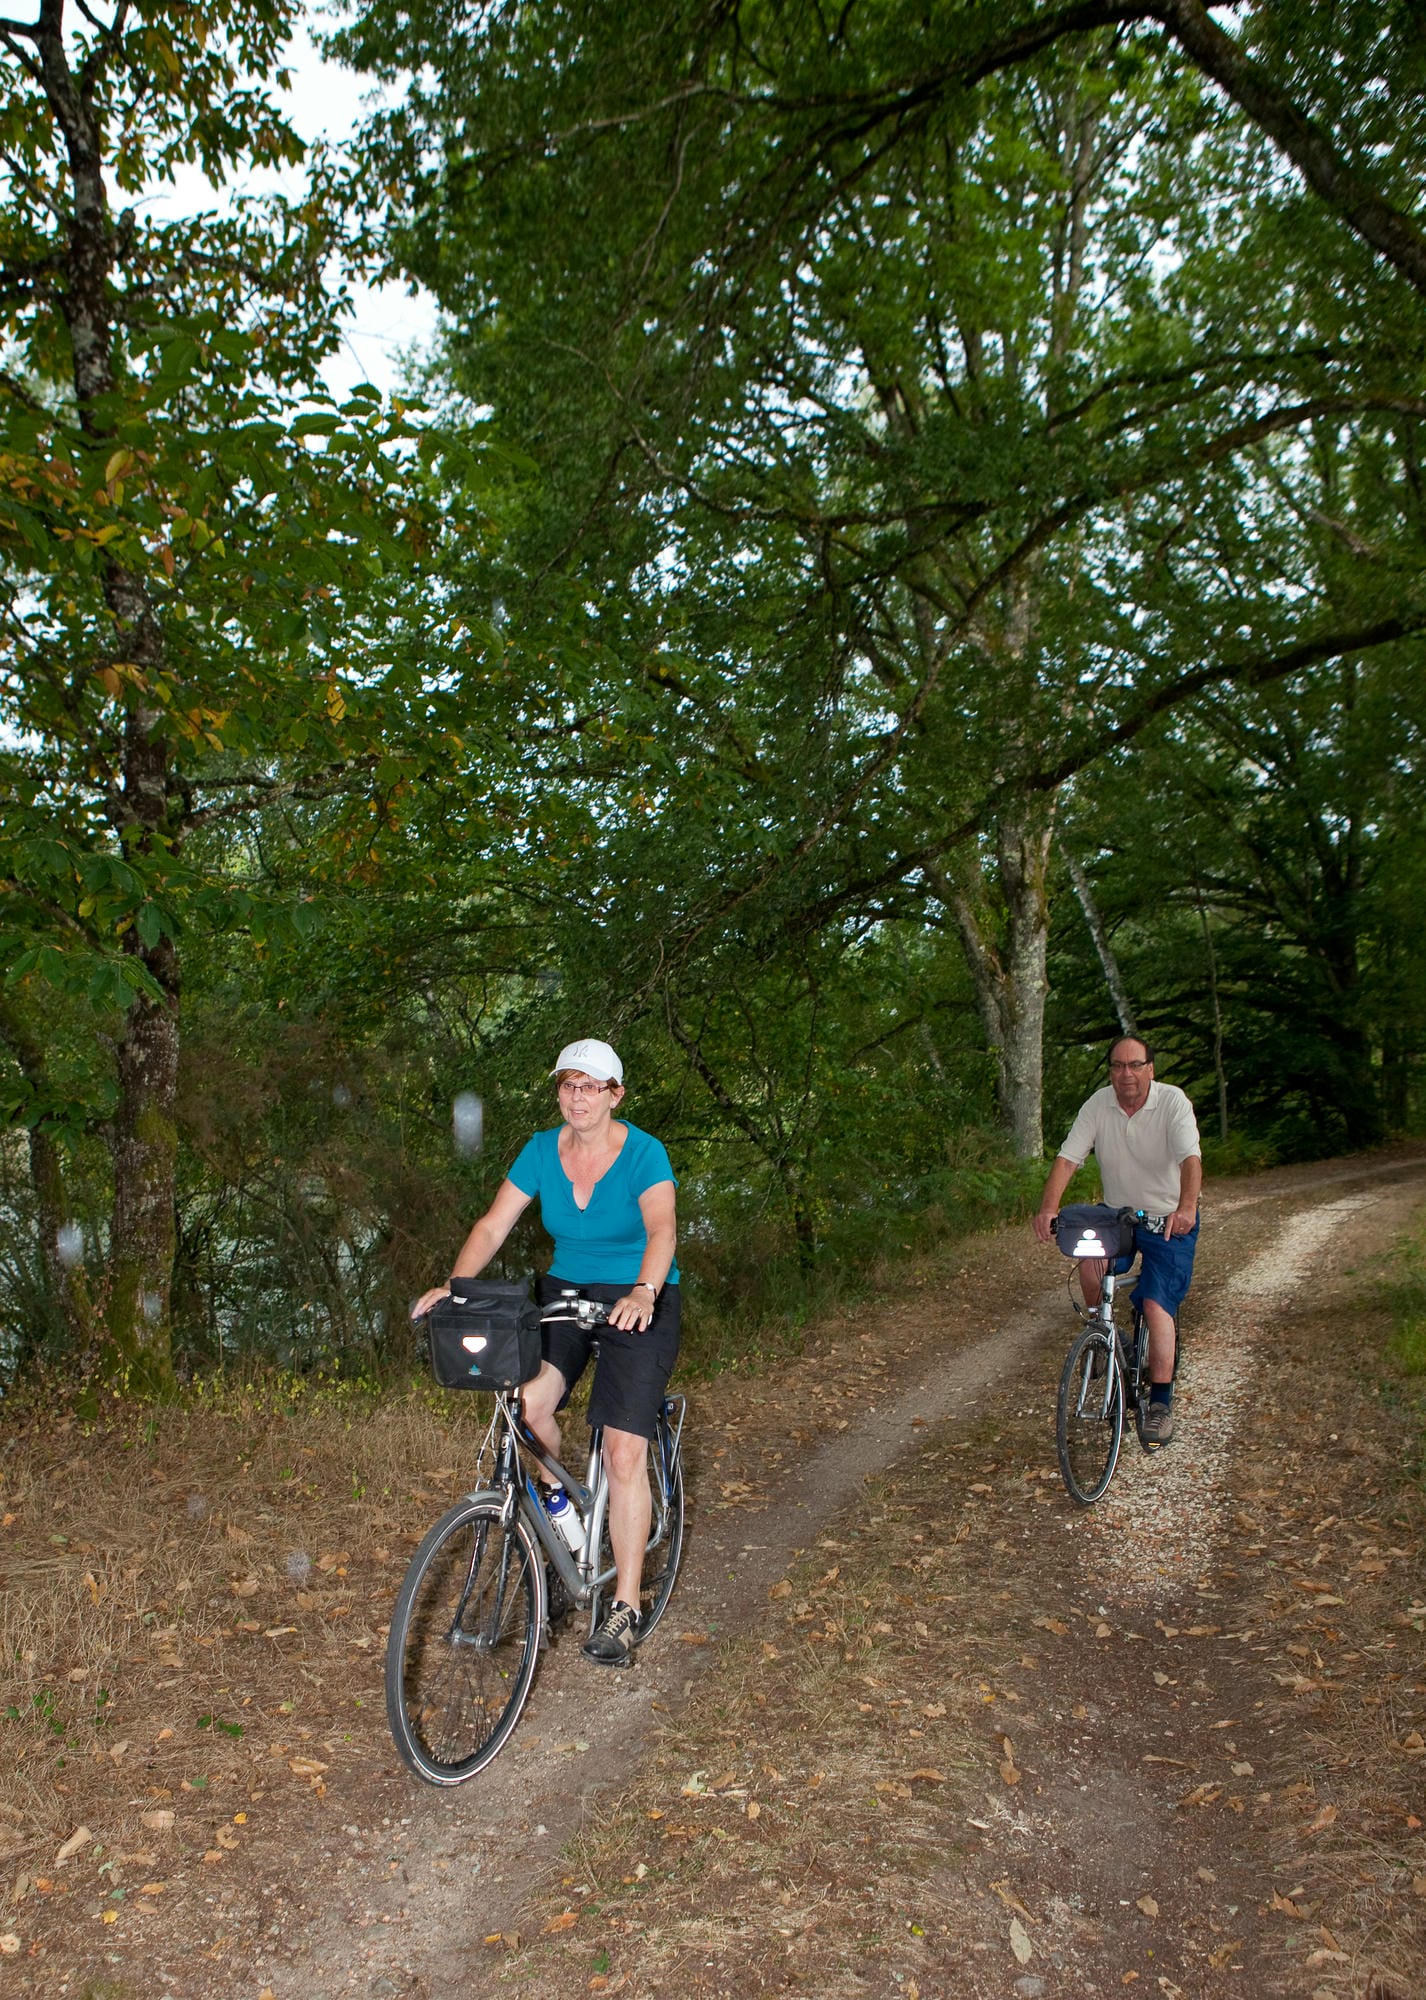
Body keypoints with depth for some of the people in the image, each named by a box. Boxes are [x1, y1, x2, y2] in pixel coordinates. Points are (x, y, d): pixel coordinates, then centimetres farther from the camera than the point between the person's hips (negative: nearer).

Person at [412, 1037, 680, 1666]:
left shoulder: (643, 1153, -15)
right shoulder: (542, 1150, -3)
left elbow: (662, 1228, -30)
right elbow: (494, 1224, -7)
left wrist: (643, 1292, -49)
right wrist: (453, 1287, -23)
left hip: (638, 1304, -4)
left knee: (624, 1454, -10)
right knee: (529, 1404, -22)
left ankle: (624, 1610, 2)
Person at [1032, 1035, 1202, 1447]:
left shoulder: (1173, 1101, -16)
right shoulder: (1098, 1104, -8)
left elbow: (1190, 1158, -30)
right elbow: (1068, 1158, -15)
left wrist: (1186, 1206, -49)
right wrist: (1048, 1208, -31)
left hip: (1170, 1222, -3)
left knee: (1156, 1305, -14)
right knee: (1090, 1263, -25)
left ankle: (1160, 1402, -2)